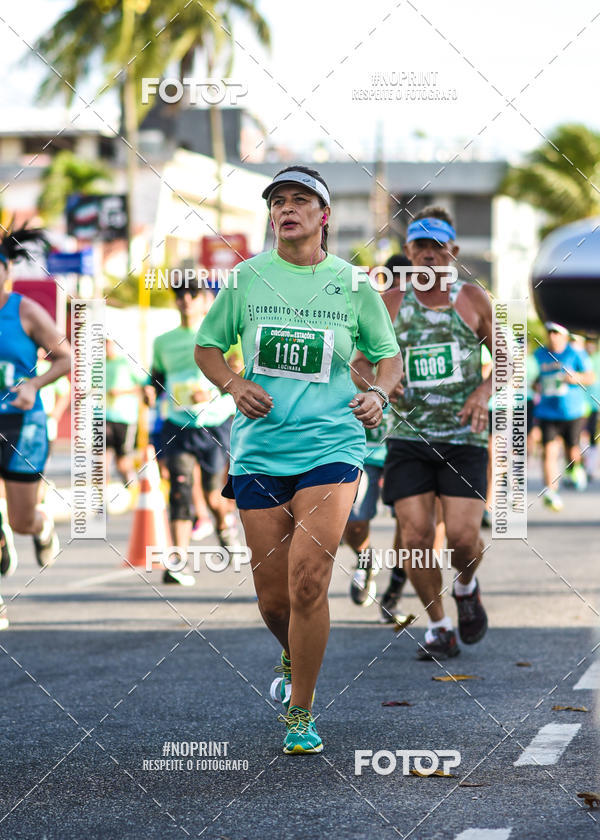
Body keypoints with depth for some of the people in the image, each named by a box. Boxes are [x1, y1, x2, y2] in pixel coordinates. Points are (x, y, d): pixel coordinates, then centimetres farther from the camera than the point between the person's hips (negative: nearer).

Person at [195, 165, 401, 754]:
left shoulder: (353, 284, 4)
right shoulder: (247, 278, 5)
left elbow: (388, 353, 17)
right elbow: (207, 345, 16)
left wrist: (379, 393, -4)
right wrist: (233, 384, -3)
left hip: (331, 446, -2)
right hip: (258, 452, 2)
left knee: (307, 580, -17)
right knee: (273, 598, 3)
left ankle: (300, 713, -3)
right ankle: (294, 658, 39)